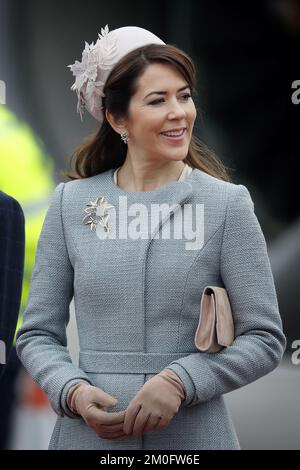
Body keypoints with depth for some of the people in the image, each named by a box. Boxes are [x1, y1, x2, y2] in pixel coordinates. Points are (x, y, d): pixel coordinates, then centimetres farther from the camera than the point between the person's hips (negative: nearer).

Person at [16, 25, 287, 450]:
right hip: (89, 432, 1)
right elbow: (38, 333, 5)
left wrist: (180, 381, -16)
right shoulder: (70, 203, 2)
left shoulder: (228, 203, -4)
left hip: (194, 432, -1)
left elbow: (265, 338, -4)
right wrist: (73, 391, -12)